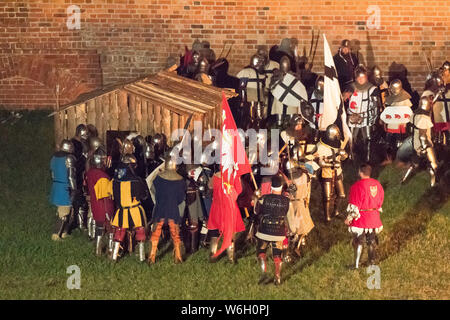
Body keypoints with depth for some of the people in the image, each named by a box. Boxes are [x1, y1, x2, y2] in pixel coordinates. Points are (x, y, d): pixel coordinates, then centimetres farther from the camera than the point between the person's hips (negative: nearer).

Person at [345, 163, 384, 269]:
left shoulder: (357, 186, -21)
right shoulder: (377, 184, -1)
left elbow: (354, 206, -18)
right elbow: (380, 201, 10)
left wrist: (349, 218, -7)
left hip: (360, 220, -6)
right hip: (374, 218, 6)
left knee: (358, 242, 6)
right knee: (372, 241, 18)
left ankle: (357, 264, 9)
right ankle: (372, 262, 28)